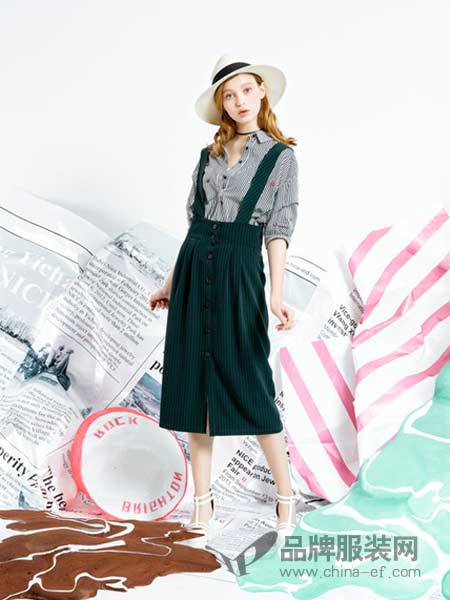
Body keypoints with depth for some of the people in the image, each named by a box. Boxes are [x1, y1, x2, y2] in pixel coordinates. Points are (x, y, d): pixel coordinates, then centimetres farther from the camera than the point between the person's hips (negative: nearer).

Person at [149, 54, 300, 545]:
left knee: (247, 383, -5)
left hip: (240, 271, -4)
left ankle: (286, 493, 10)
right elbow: (194, 222, 15)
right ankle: (202, 497, 13)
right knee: (193, 380, 4)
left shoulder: (281, 156, 3)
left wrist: (276, 293, -15)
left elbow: (278, 229, -4)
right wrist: (171, 283, 13)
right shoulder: (208, 155, 14)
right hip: (194, 269, 4)